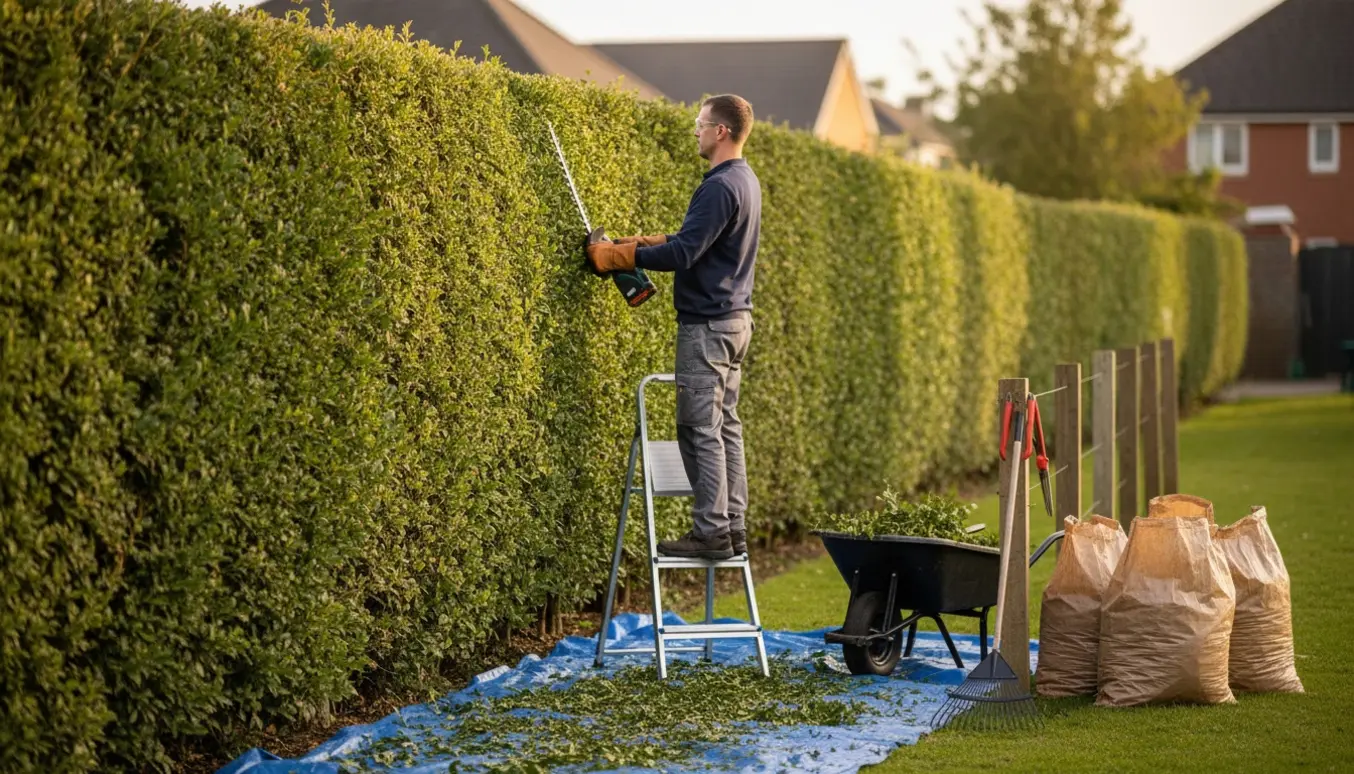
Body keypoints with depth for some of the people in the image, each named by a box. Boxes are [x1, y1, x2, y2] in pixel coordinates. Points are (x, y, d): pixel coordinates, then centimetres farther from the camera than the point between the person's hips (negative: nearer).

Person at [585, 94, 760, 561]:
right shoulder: (745, 181, 14)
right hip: (735, 318, 10)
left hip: (707, 325, -10)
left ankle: (711, 532, -5)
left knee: (701, 430, -6)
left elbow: (684, 253, -22)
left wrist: (619, 255, -13)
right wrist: (644, 243, 16)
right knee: (725, 426, 11)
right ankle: (733, 528, 13)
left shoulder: (720, 187, -18)